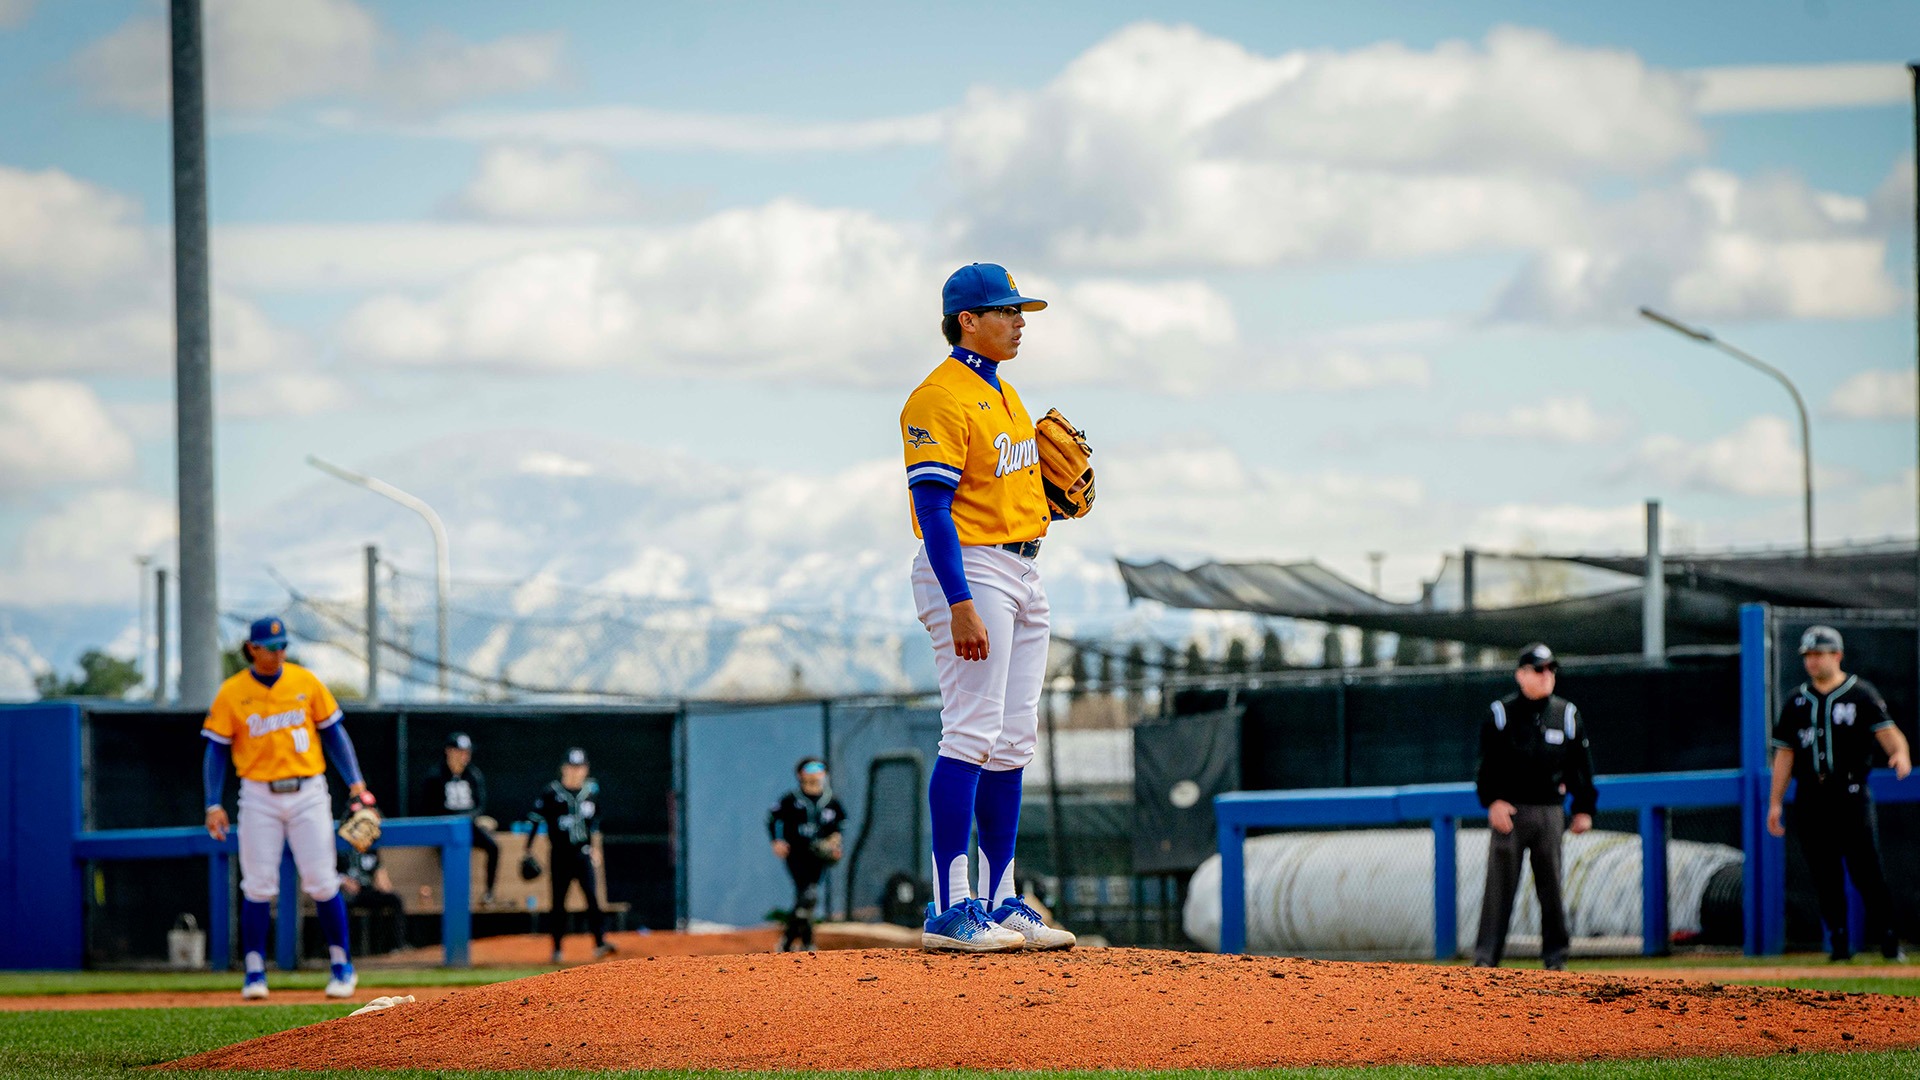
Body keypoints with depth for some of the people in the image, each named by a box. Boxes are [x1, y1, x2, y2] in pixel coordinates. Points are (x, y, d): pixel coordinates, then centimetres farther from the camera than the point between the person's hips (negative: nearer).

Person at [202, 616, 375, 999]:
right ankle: (255, 972, 4)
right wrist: (214, 805, -6)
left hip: (307, 792, 1)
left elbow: (333, 733, 8)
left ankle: (341, 966, 9)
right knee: (258, 885, -3)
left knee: (322, 882, -2)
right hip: (259, 796, -1)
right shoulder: (231, 693, -1)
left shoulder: (306, 682, 2)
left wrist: (355, 783, 0)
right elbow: (216, 750, 2)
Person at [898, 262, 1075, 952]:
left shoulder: (1002, 393, 17)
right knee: (973, 735, -13)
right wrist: (961, 605, -26)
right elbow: (934, 505, -20)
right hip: (968, 569, -10)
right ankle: (949, 909, -13)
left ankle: (1002, 902, 13)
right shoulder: (942, 398, -13)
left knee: (1013, 742, 9)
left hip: (1022, 571, 10)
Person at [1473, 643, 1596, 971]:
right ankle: (1485, 957, -4)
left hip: (1550, 811, 2)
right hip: (1508, 810, -2)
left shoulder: (1567, 715, 8)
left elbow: (1581, 765, 11)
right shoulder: (1501, 713, 1)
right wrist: (1493, 801, -13)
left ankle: (1555, 956, 13)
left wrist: (1584, 809, 6)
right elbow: (1487, 762, -1)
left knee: (1551, 886, 5)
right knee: (1499, 885, -4)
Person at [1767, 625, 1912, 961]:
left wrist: (1899, 752, -32)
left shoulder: (1860, 694, 3)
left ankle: (1888, 942, -3)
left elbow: (1886, 731, -9)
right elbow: (1784, 753, 16)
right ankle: (1838, 942, 9)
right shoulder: (1797, 700, 14)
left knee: (1866, 869, -9)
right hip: (1810, 800, 4)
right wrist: (1775, 803, 11)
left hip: (1850, 793, -4)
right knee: (1825, 874, 2)